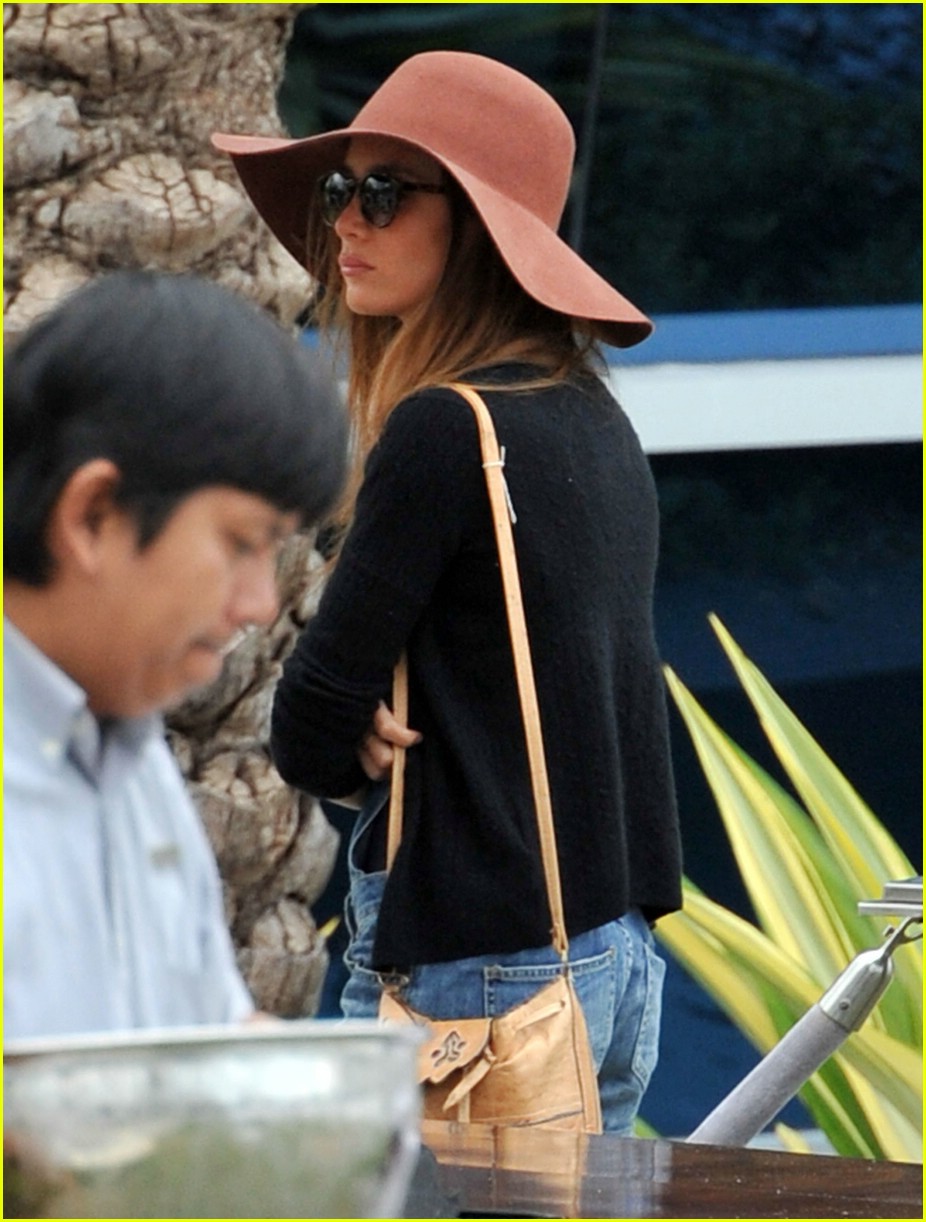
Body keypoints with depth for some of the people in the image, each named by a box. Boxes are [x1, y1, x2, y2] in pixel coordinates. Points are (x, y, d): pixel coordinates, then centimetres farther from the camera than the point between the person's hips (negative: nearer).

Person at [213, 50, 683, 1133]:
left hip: (482, 963, -9)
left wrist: (367, 754, 9)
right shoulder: (593, 419, 12)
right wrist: (403, 740, -2)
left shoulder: (444, 431, -14)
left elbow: (310, 732, -10)